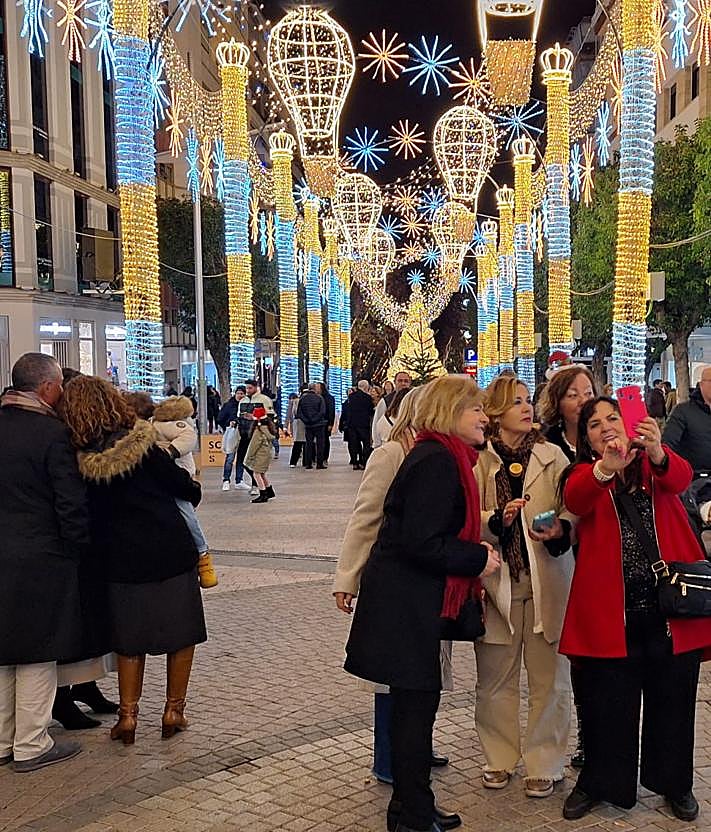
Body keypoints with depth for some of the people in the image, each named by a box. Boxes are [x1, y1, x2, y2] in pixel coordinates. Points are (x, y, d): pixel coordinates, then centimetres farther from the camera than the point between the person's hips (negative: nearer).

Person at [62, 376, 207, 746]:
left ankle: (127, 715, 18)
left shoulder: (80, 461, -7)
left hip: (123, 561, 2)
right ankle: (173, 710, 20)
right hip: (171, 552, -2)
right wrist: (194, 489, 14)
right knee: (182, 632, 13)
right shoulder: (142, 444, -15)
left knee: (131, 639, 17)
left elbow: (90, 515, 2)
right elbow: (183, 486, -7)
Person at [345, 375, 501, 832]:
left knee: (415, 703, 18)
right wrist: (478, 558, -15)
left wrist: (477, 545, 10)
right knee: (416, 702, 0)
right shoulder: (437, 461, -19)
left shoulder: (443, 457, 13)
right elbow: (420, 542, -25)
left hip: (411, 600, 10)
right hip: (406, 602, -10)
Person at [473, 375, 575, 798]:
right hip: (496, 580, 0)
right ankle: (500, 758, 27)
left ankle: (545, 764, 21)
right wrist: (497, 520, -22)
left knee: (549, 677, 6)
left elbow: (575, 509, -1)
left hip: (547, 581, 1)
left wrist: (560, 530, -21)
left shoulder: (553, 456, 5)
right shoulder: (479, 461, 1)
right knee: (496, 678, 9)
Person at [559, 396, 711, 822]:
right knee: (608, 703, 7)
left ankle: (675, 783, 33)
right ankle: (600, 783, 28)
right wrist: (604, 468, -39)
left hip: (672, 600, 1)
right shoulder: (584, 474, 6)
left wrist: (657, 453, -40)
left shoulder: (656, 463, 8)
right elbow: (575, 500, -18)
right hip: (611, 607, 0)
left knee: (673, 698, 13)